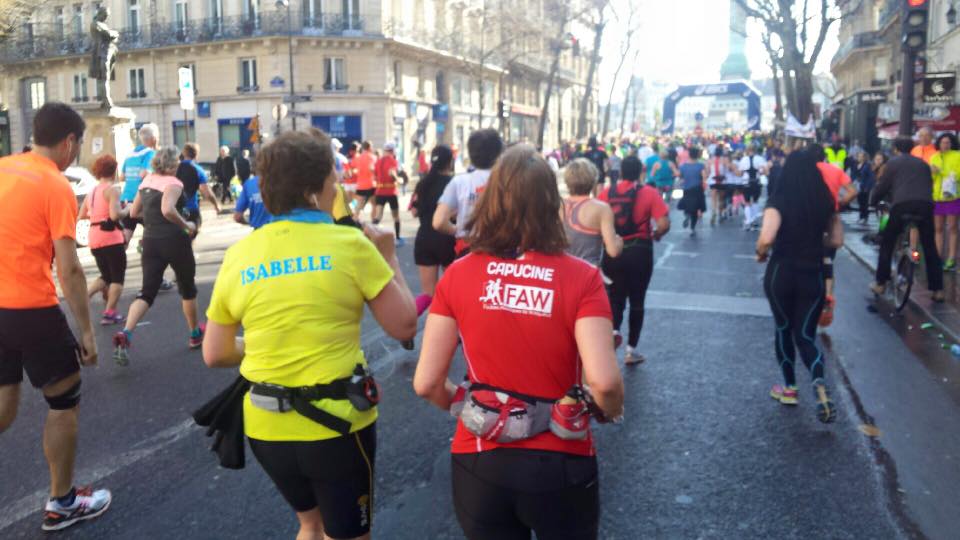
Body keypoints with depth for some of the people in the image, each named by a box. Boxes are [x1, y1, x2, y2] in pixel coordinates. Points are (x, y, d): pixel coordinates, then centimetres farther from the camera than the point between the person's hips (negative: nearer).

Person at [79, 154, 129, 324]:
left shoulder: (92, 191, 14)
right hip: (111, 237, -7)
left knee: (106, 276, 20)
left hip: (94, 238, 7)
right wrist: (127, 210, -3)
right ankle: (109, 313, 1)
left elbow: (82, 215, 16)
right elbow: (115, 215, -21)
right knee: (117, 276, 5)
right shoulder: (112, 189, -9)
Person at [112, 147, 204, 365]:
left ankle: (125, 334, -23)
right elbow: (168, 210, -29)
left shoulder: (147, 181, 11)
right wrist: (186, 225, -16)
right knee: (188, 288, 15)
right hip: (174, 241, -6)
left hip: (150, 242, 6)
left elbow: (134, 212, 18)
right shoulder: (173, 183, -12)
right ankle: (196, 334, 28)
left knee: (147, 292, 0)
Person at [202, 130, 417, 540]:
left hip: (267, 426, 4)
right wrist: (388, 257, 4)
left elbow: (215, 355, 5)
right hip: (337, 421, -4)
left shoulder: (238, 254, 0)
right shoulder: (349, 243, -13)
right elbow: (404, 326, -8)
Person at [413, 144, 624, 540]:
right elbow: (604, 382, -21)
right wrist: (610, 412, 2)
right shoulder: (581, 277, -14)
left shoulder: (458, 275, -8)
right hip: (559, 465, 0)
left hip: (480, 463, 1)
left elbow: (426, 384, -7)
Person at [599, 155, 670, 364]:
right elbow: (664, 225, -14)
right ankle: (631, 350, 18)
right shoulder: (649, 193, -7)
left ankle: (613, 330, -11)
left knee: (615, 298, 16)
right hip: (639, 251, -1)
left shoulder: (606, 193, -1)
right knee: (637, 301, 13)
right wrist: (655, 235, 7)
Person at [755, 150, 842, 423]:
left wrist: (761, 253, -6)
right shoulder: (825, 202, 0)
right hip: (813, 275, 3)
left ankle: (789, 388, 28)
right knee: (806, 335, 10)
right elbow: (837, 240, 9)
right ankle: (820, 385, -16)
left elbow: (767, 238, -26)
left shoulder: (779, 201, -13)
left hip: (781, 273, -2)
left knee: (784, 329, 18)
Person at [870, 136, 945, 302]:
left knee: (887, 244, 13)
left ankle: (880, 283, 13)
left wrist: (872, 201, 26)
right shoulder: (922, 163, 26)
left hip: (901, 205, -3)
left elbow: (882, 186, 12)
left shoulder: (893, 162, 14)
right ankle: (938, 289, 10)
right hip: (925, 205, 4)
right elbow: (929, 185, 30)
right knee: (930, 247, 11)